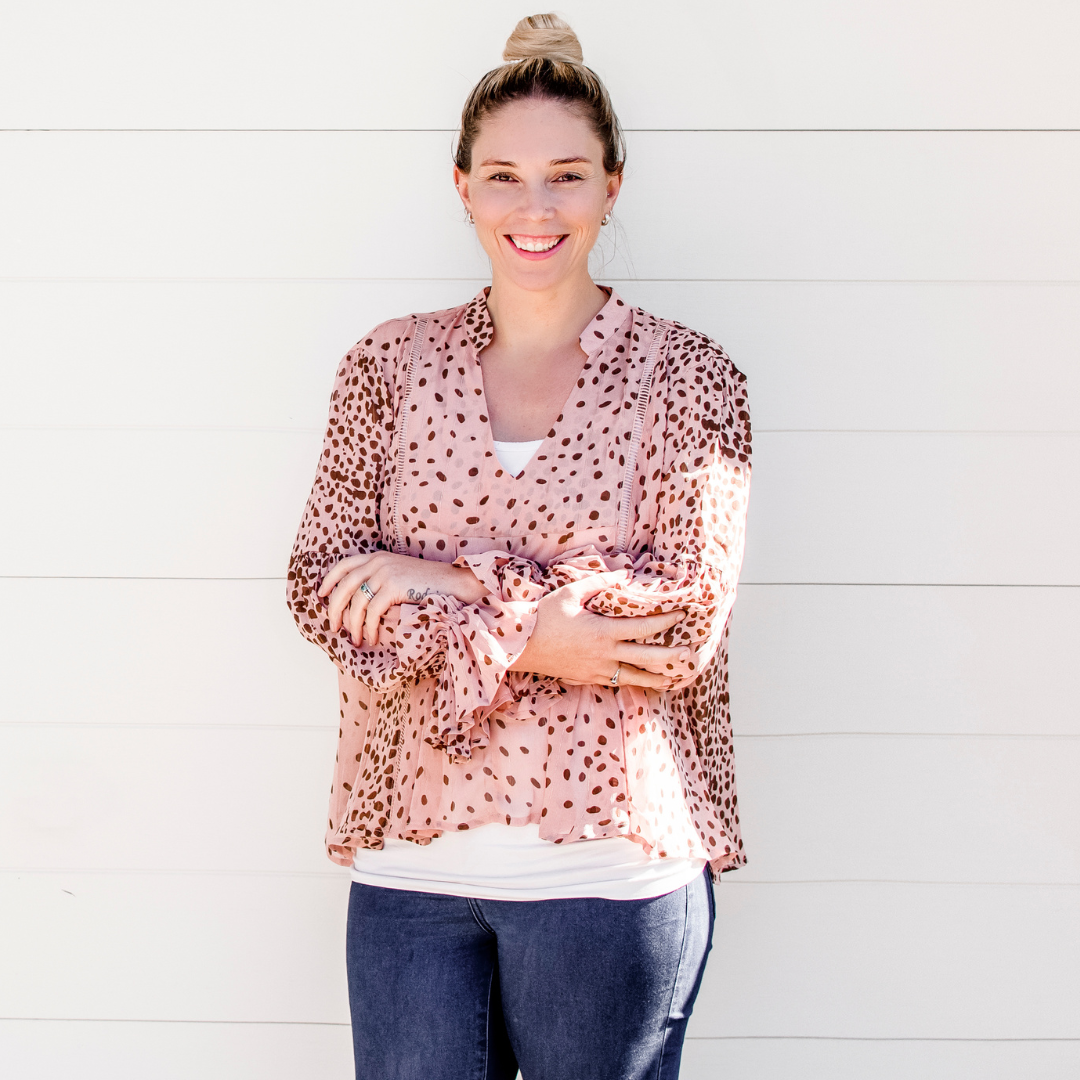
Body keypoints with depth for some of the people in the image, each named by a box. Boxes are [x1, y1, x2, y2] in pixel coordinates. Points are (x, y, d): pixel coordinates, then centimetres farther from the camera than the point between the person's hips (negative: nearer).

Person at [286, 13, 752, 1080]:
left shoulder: (685, 376, -2)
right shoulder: (389, 365, 5)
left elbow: (689, 614, -11)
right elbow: (322, 586, -1)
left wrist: (448, 580, -13)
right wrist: (522, 637, -15)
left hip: (611, 865, -2)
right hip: (409, 860, 2)